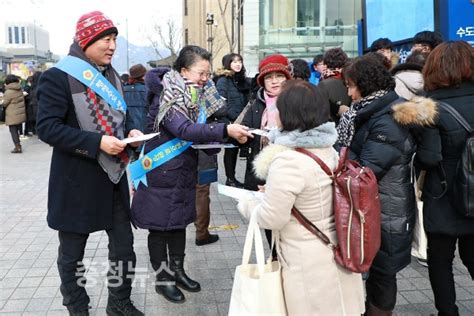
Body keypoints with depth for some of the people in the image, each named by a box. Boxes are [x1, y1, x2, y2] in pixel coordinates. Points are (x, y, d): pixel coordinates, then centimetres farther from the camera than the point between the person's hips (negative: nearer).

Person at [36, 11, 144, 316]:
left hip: (113, 176, 6)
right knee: (72, 252, 11)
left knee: (124, 246, 12)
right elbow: (47, 128, -18)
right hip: (76, 180, -6)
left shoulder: (112, 76, 11)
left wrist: (129, 132, -1)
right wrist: (97, 142, -25)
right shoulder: (59, 76, -12)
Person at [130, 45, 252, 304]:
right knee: (160, 227, 6)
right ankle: (162, 278, 20)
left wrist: (221, 138, -11)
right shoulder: (168, 97, -18)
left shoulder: (196, 96, 6)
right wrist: (225, 130, -42)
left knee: (179, 223, 17)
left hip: (184, 173, 8)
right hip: (161, 175, -7)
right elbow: (185, 130, -33)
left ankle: (177, 271, 32)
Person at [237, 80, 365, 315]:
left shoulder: (287, 161, -26)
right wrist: (274, 191, 16)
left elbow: (271, 219, -19)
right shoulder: (328, 150, 0)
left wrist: (246, 202, -1)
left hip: (309, 268, -8)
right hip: (336, 255, 8)